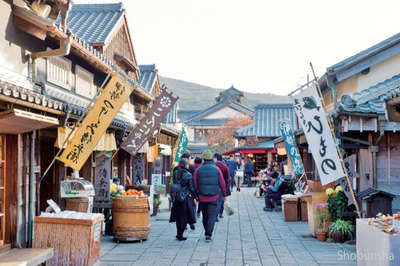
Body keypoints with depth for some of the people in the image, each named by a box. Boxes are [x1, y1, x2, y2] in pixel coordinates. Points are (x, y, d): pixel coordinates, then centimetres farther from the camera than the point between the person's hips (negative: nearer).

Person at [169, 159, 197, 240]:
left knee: (178, 217, 15)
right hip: (186, 198, -5)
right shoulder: (188, 175, -11)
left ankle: (179, 234, 22)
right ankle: (180, 235, 3)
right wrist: (194, 197, 0)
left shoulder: (175, 173, 1)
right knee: (184, 217, 5)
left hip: (176, 198, 5)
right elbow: (191, 187, -9)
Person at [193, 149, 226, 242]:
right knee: (212, 216, 0)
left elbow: (195, 184, -3)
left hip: (202, 197, 2)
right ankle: (208, 235, -12)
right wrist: (224, 195, 11)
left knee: (205, 216, 16)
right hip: (214, 197, -2)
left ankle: (207, 233, 28)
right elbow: (222, 184, -2)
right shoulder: (217, 169, -4)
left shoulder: (198, 170, -3)